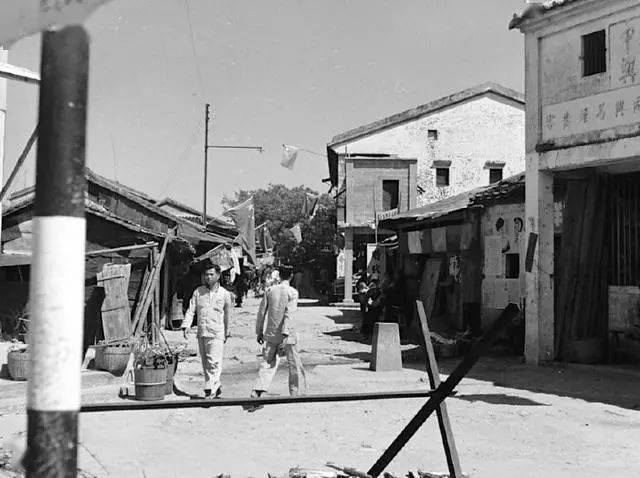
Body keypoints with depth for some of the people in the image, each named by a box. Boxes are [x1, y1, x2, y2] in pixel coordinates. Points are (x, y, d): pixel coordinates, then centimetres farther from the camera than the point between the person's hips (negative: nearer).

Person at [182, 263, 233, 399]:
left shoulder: (224, 294, 2)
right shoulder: (198, 292, 8)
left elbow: (227, 315, 12)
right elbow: (191, 310, 5)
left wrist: (227, 333, 19)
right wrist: (186, 326, -10)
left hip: (216, 334, -4)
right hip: (201, 333, 4)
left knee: (214, 362, -12)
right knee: (205, 363, 9)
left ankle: (210, 390, -9)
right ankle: (217, 386, 23)